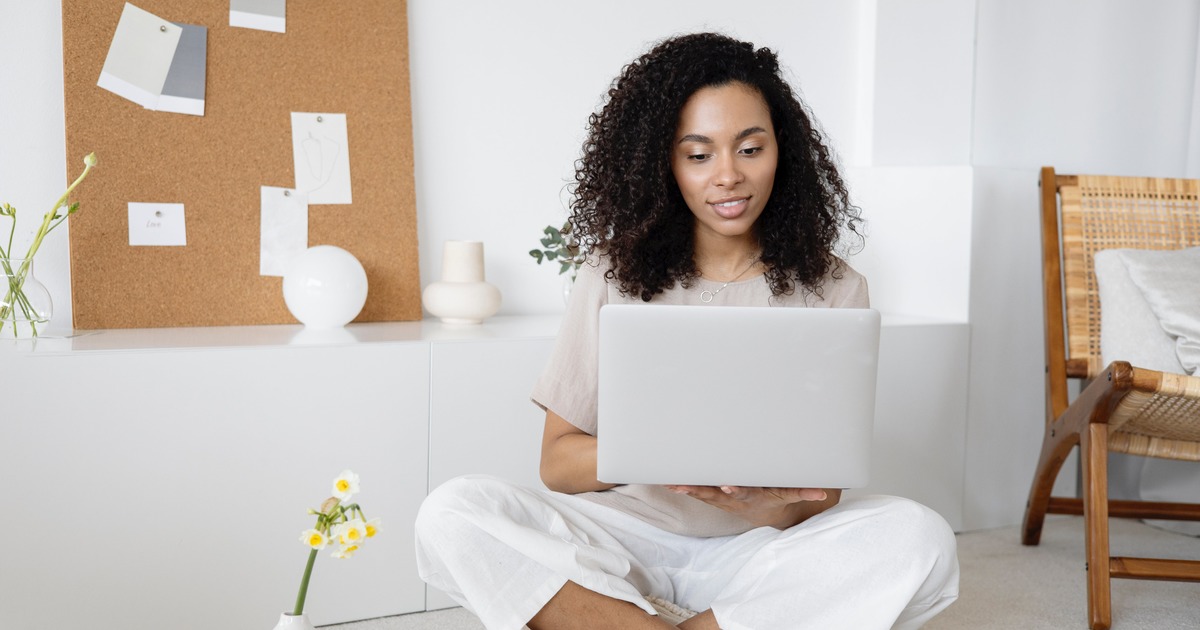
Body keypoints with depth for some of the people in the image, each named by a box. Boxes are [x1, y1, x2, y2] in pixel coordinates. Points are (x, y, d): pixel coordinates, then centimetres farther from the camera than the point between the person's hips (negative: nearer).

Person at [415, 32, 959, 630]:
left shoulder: (831, 288, 0)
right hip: (633, 531, 0)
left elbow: (823, 492, -2)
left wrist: (773, 505, -27)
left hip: (763, 552, 0)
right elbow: (557, 461, -3)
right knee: (451, 514, -25)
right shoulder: (613, 278, 0)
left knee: (919, 540, -29)